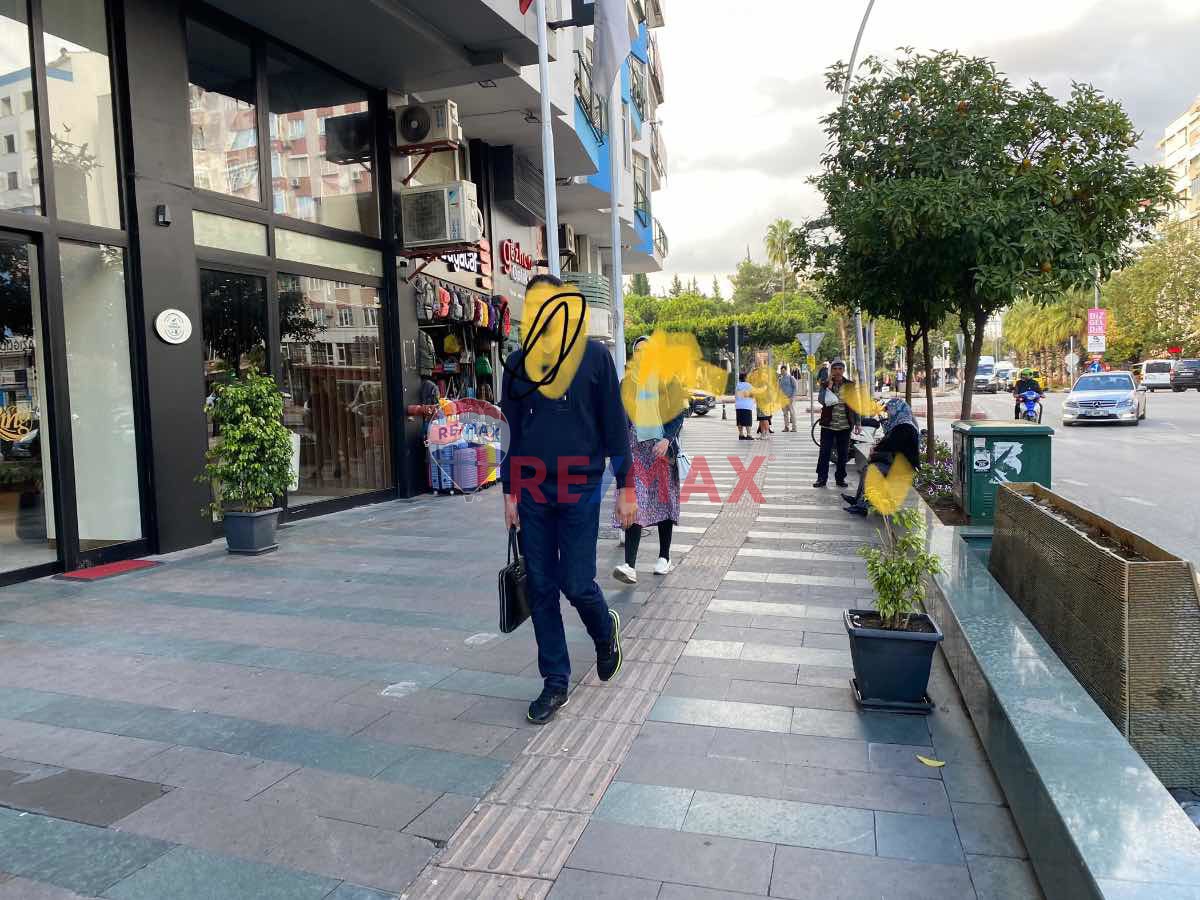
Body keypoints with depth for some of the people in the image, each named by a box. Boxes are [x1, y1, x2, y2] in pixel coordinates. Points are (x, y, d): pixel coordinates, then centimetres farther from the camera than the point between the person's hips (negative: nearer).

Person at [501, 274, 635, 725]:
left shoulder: (593, 355, -1)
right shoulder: (517, 362, 7)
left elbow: (614, 423, -1)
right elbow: (511, 430, 10)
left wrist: (625, 486, -4)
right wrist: (509, 491, 7)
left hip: (579, 489, -3)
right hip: (532, 490, 3)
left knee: (576, 584, -3)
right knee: (541, 588, 5)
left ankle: (605, 630, 32)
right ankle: (555, 682, 19)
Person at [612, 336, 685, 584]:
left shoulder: (667, 379, 3)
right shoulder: (627, 382, 10)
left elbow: (678, 413, -1)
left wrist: (667, 439, -16)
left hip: (662, 447, -1)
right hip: (635, 447, 1)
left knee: (663, 498, 7)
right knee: (634, 501, -10)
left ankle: (664, 558, 21)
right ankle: (630, 566, -16)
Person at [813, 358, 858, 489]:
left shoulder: (850, 385, 4)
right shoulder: (825, 384, 1)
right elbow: (822, 400, -15)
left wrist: (857, 423, 6)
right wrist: (828, 386, -21)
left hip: (845, 425, 1)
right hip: (828, 424, -1)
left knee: (843, 453, 7)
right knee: (824, 452, -1)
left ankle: (840, 478, 18)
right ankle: (821, 478, 7)